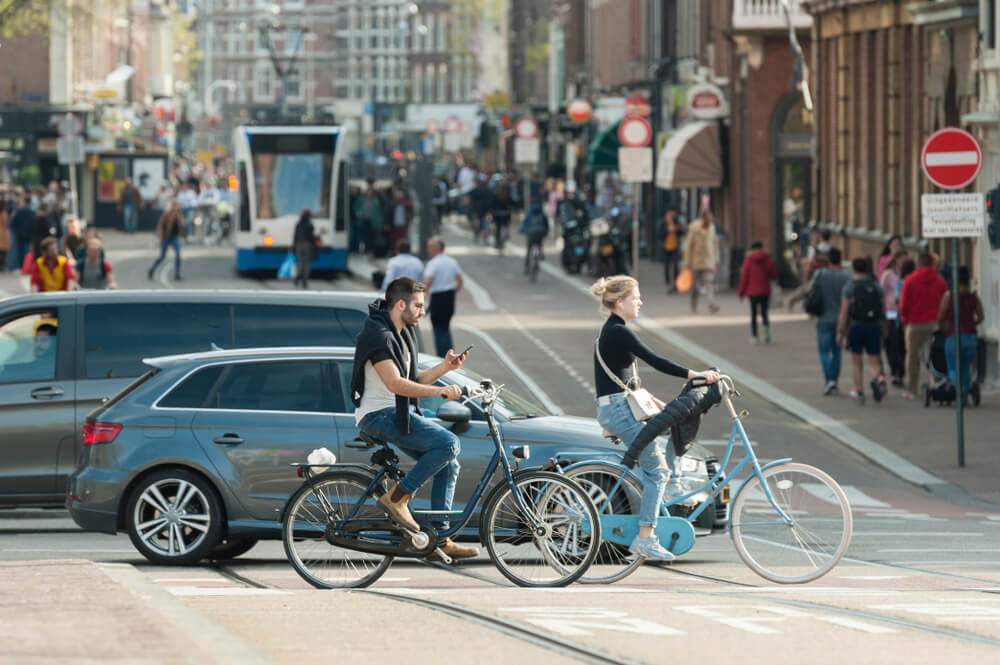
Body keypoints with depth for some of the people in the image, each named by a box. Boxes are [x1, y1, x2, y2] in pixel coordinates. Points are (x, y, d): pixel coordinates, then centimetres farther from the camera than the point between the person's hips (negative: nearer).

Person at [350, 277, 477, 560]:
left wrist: (445, 367, 6)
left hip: (398, 414, 10)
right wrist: (440, 391, -28)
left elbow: (413, 382, 19)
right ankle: (397, 497, -15)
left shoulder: (403, 334, 17)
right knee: (449, 443, -22)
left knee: (448, 465, 6)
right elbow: (395, 384, -26)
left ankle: (440, 538, 10)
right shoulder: (378, 334, -16)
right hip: (378, 415, -10)